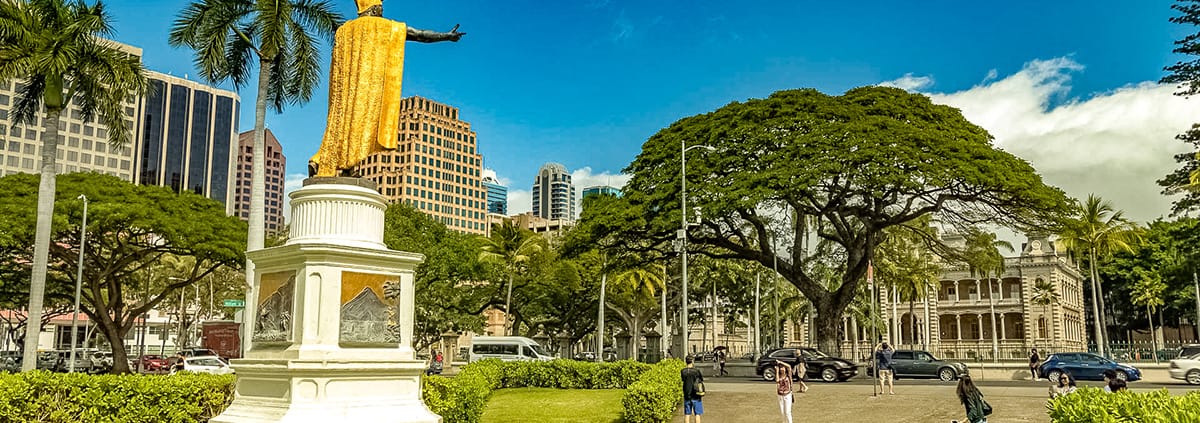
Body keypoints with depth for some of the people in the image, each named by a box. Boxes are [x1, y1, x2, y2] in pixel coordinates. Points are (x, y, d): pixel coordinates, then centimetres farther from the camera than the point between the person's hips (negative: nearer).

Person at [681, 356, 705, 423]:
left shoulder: (682, 372, -5)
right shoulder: (697, 371, -12)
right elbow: (702, 381, 0)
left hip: (687, 395, 3)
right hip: (696, 396, -3)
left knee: (687, 415, 9)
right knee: (697, 414, 5)